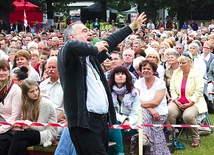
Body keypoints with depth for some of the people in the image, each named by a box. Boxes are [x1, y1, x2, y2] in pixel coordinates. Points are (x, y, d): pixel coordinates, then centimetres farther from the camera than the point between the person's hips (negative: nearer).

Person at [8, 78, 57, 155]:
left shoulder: (45, 103, -10)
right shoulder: (28, 103, 12)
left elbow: (41, 127, -10)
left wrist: (27, 123, -7)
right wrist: (24, 125, -13)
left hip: (47, 134, -5)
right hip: (35, 133, 5)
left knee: (18, 135, -26)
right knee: (22, 144, -30)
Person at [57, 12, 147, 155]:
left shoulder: (91, 57, 22)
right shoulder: (66, 55, -3)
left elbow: (109, 42, 35)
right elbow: (71, 46, -28)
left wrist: (132, 26, 45)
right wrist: (95, 49, -10)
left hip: (102, 120, 9)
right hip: (84, 121, -9)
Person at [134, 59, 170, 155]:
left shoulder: (160, 83, -2)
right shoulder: (138, 83, 7)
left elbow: (156, 102, -14)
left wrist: (140, 103, -14)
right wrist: (150, 109, -19)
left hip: (159, 114, -2)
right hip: (145, 114, 2)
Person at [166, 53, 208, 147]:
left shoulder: (196, 74, -2)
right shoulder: (176, 73, 11)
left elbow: (199, 91, -9)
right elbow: (172, 89, 5)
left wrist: (189, 103, -17)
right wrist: (176, 101, -10)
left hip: (193, 103, -3)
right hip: (178, 102, 4)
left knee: (188, 116, -34)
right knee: (169, 111, -29)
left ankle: (196, 138, -8)